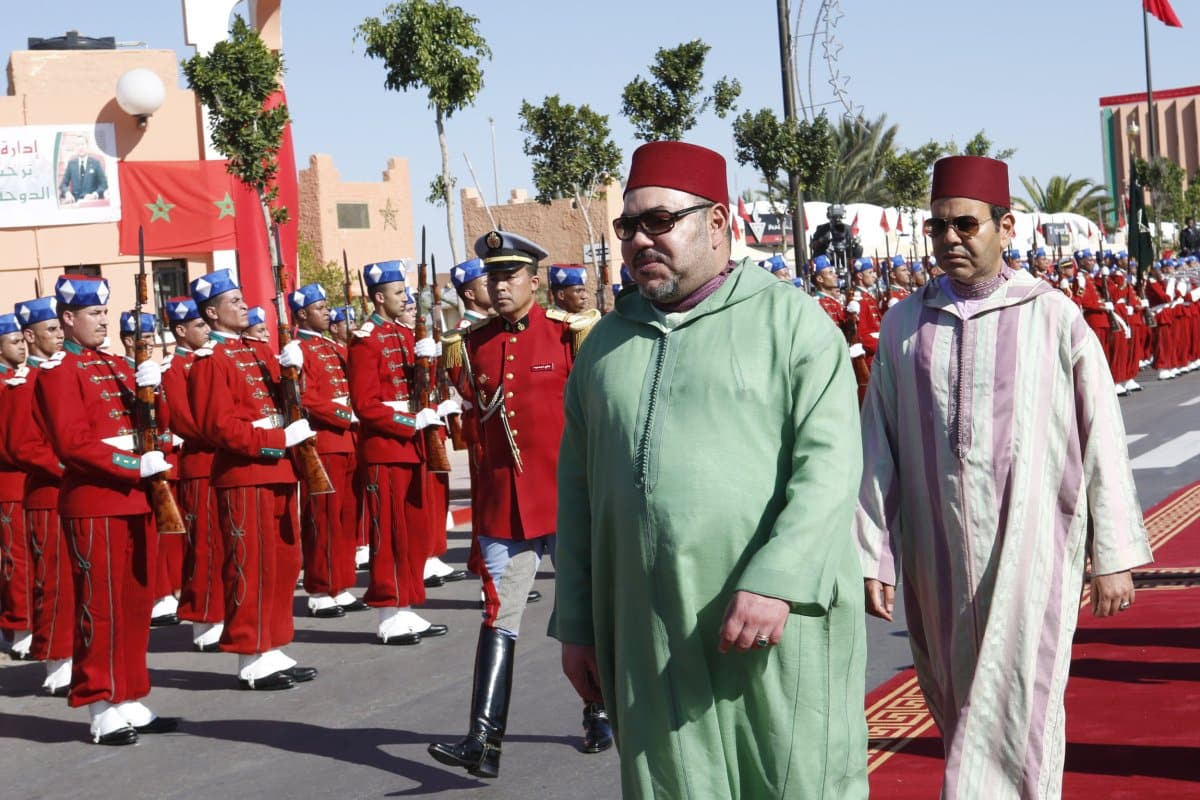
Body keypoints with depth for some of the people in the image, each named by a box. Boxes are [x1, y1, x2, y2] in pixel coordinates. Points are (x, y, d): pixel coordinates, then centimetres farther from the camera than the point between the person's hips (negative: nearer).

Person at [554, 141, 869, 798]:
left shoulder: (790, 319, -1)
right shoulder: (607, 343, 13)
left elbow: (829, 463, -11)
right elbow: (577, 489, 14)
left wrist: (774, 581, -21)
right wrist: (576, 624, 12)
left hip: (779, 621, -4)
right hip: (648, 640, 4)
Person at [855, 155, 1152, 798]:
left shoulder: (1054, 316, -3)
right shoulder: (904, 325, 4)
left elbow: (1100, 438, -1)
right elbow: (877, 447, 5)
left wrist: (1114, 554, -1)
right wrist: (872, 554, 3)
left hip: (1030, 548, -3)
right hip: (936, 554, 3)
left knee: (1016, 719, -5)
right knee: (956, 708, 14)